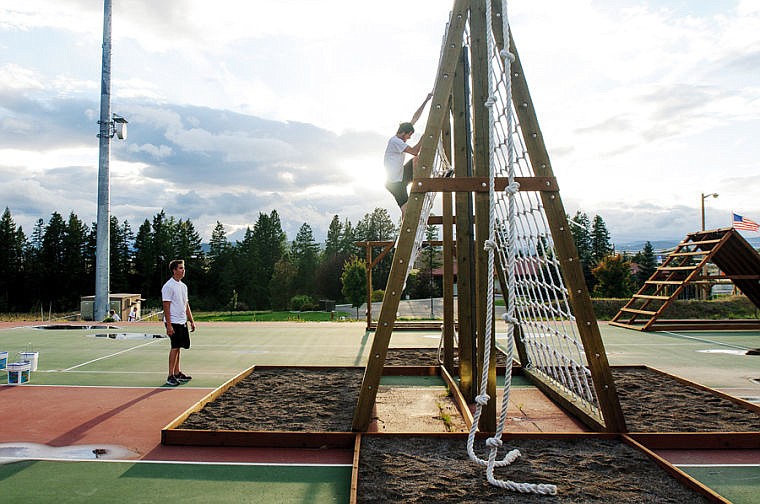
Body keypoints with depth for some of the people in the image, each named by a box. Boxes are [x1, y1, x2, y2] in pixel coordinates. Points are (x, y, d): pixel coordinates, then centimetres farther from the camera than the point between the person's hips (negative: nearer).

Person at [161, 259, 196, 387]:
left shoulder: (183, 286, 14)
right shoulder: (168, 286, -12)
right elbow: (166, 307, -15)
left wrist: (191, 321, 16)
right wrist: (169, 325, -20)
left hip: (183, 322, 8)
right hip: (173, 323, -8)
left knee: (178, 347, 11)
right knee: (175, 347, -8)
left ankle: (177, 373, 18)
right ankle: (170, 376, -3)